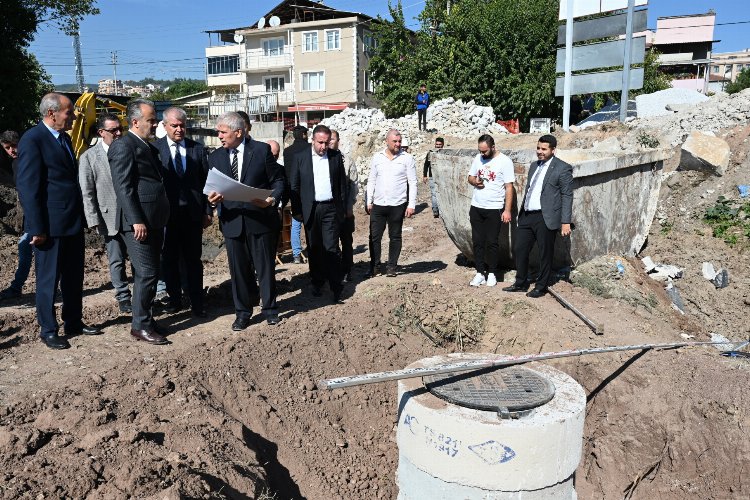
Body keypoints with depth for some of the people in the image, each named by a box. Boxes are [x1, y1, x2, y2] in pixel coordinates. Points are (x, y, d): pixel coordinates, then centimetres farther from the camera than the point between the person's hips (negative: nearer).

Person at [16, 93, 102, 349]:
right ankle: (48, 330, 17)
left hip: (73, 222, 8)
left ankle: (74, 322, 28)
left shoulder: (64, 138, 14)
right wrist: (37, 228, -18)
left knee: (74, 277, 15)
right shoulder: (32, 140, -12)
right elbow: (27, 187, -16)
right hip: (51, 225, -8)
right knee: (48, 279, 4)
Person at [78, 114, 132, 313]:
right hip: (110, 218, -2)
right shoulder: (89, 157, -1)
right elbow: (87, 193, -2)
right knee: (117, 261, 7)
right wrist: (94, 220, -8)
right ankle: (123, 297, 20)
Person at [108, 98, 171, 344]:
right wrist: (136, 220, -21)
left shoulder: (148, 146, 19)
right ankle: (140, 325, 3)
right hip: (138, 222, -9)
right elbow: (123, 187, -16)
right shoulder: (123, 146, -9)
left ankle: (145, 318, 23)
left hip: (154, 221, 9)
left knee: (149, 273, 13)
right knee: (147, 273, -7)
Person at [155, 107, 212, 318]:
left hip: (192, 212, 1)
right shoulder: (154, 148, -2)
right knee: (169, 259, 10)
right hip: (166, 212, -1)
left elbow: (206, 180, 6)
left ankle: (197, 302, 16)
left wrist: (208, 211, 2)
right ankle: (174, 299, 24)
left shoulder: (197, 149, 5)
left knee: (194, 259, 7)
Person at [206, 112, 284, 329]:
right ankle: (242, 312, 23)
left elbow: (278, 180, 0)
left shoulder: (262, 150, -2)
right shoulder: (215, 157, 8)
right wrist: (212, 197, -11)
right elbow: (212, 188, 11)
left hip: (261, 219, -3)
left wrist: (272, 199, -18)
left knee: (265, 266, 8)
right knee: (238, 269, 9)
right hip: (232, 220, 3)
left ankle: (270, 308, 25)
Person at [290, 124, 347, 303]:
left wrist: (343, 209, 4)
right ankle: (317, 284, 22)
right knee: (314, 249, 9)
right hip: (310, 210, 1)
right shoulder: (300, 158, 2)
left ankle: (336, 288, 0)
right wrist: (297, 211, -2)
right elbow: (294, 186, 3)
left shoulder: (336, 157, 4)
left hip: (331, 209, -1)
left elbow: (342, 184, 7)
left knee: (332, 249, -4)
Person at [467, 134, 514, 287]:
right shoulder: (478, 158, 6)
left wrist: (507, 210, -15)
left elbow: (509, 187, -10)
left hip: (494, 209, -5)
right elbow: (470, 176, 17)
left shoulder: (504, 161, -10)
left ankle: (491, 273, 16)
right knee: (477, 241, 7)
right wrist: (474, 181, -8)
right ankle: (480, 273, 15)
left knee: (492, 242, 2)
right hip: (476, 207, 5)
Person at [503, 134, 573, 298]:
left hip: (545, 218, -7)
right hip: (527, 216, 7)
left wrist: (565, 222, -13)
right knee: (520, 250, 11)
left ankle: (541, 287, 18)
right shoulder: (534, 165, 16)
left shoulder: (563, 168, -6)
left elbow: (567, 196, -8)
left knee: (545, 254, 5)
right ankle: (521, 283, 26)